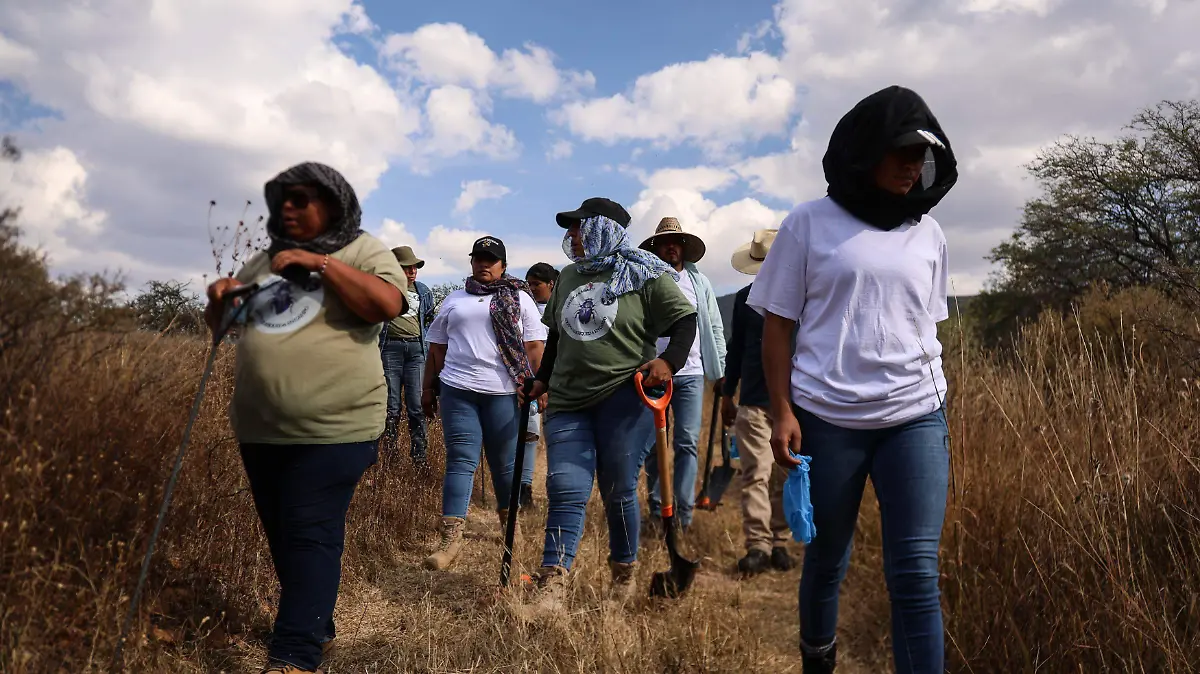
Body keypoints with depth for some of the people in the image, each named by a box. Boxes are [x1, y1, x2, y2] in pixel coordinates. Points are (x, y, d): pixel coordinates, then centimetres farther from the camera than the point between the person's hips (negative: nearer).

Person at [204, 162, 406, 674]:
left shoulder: (363, 252, 0)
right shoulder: (265, 261, 18)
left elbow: (389, 305, -18)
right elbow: (222, 326, 24)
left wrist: (322, 263, -18)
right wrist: (220, 299, 1)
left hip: (334, 427, -7)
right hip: (261, 428, 7)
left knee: (311, 533, -7)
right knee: (282, 534, 15)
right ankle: (315, 624, 32)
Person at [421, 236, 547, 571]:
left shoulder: (520, 298, 9)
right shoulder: (453, 301, 17)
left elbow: (534, 346, 4)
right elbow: (437, 348, 19)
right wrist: (428, 388, 15)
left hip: (504, 392, -1)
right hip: (457, 391, 2)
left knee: (505, 463, 6)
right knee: (460, 461, -4)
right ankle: (451, 537, -5)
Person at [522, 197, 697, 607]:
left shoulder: (643, 276, -1)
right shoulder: (568, 277, 17)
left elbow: (685, 320, -4)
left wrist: (670, 361, -20)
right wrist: (544, 379, 27)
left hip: (624, 397, -4)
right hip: (568, 401, 5)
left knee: (618, 491, 3)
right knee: (565, 490, -5)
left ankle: (624, 573, 23)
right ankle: (552, 583, -4)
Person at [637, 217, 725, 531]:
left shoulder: (699, 282, 10)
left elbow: (715, 329, 11)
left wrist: (720, 372, 7)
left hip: (691, 375, 1)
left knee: (687, 444, -1)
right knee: (652, 444, 6)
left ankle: (683, 512, 4)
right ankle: (656, 506, 21)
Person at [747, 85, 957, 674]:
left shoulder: (928, 235, 10)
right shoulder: (809, 223, 0)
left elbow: (928, 330, 17)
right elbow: (777, 325, 0)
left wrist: (947, 414, 15)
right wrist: (782, 412, -8)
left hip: (916, 418, 2)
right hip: (826, 419, -2)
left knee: (916, 573, -3)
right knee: (826, 557, 14)